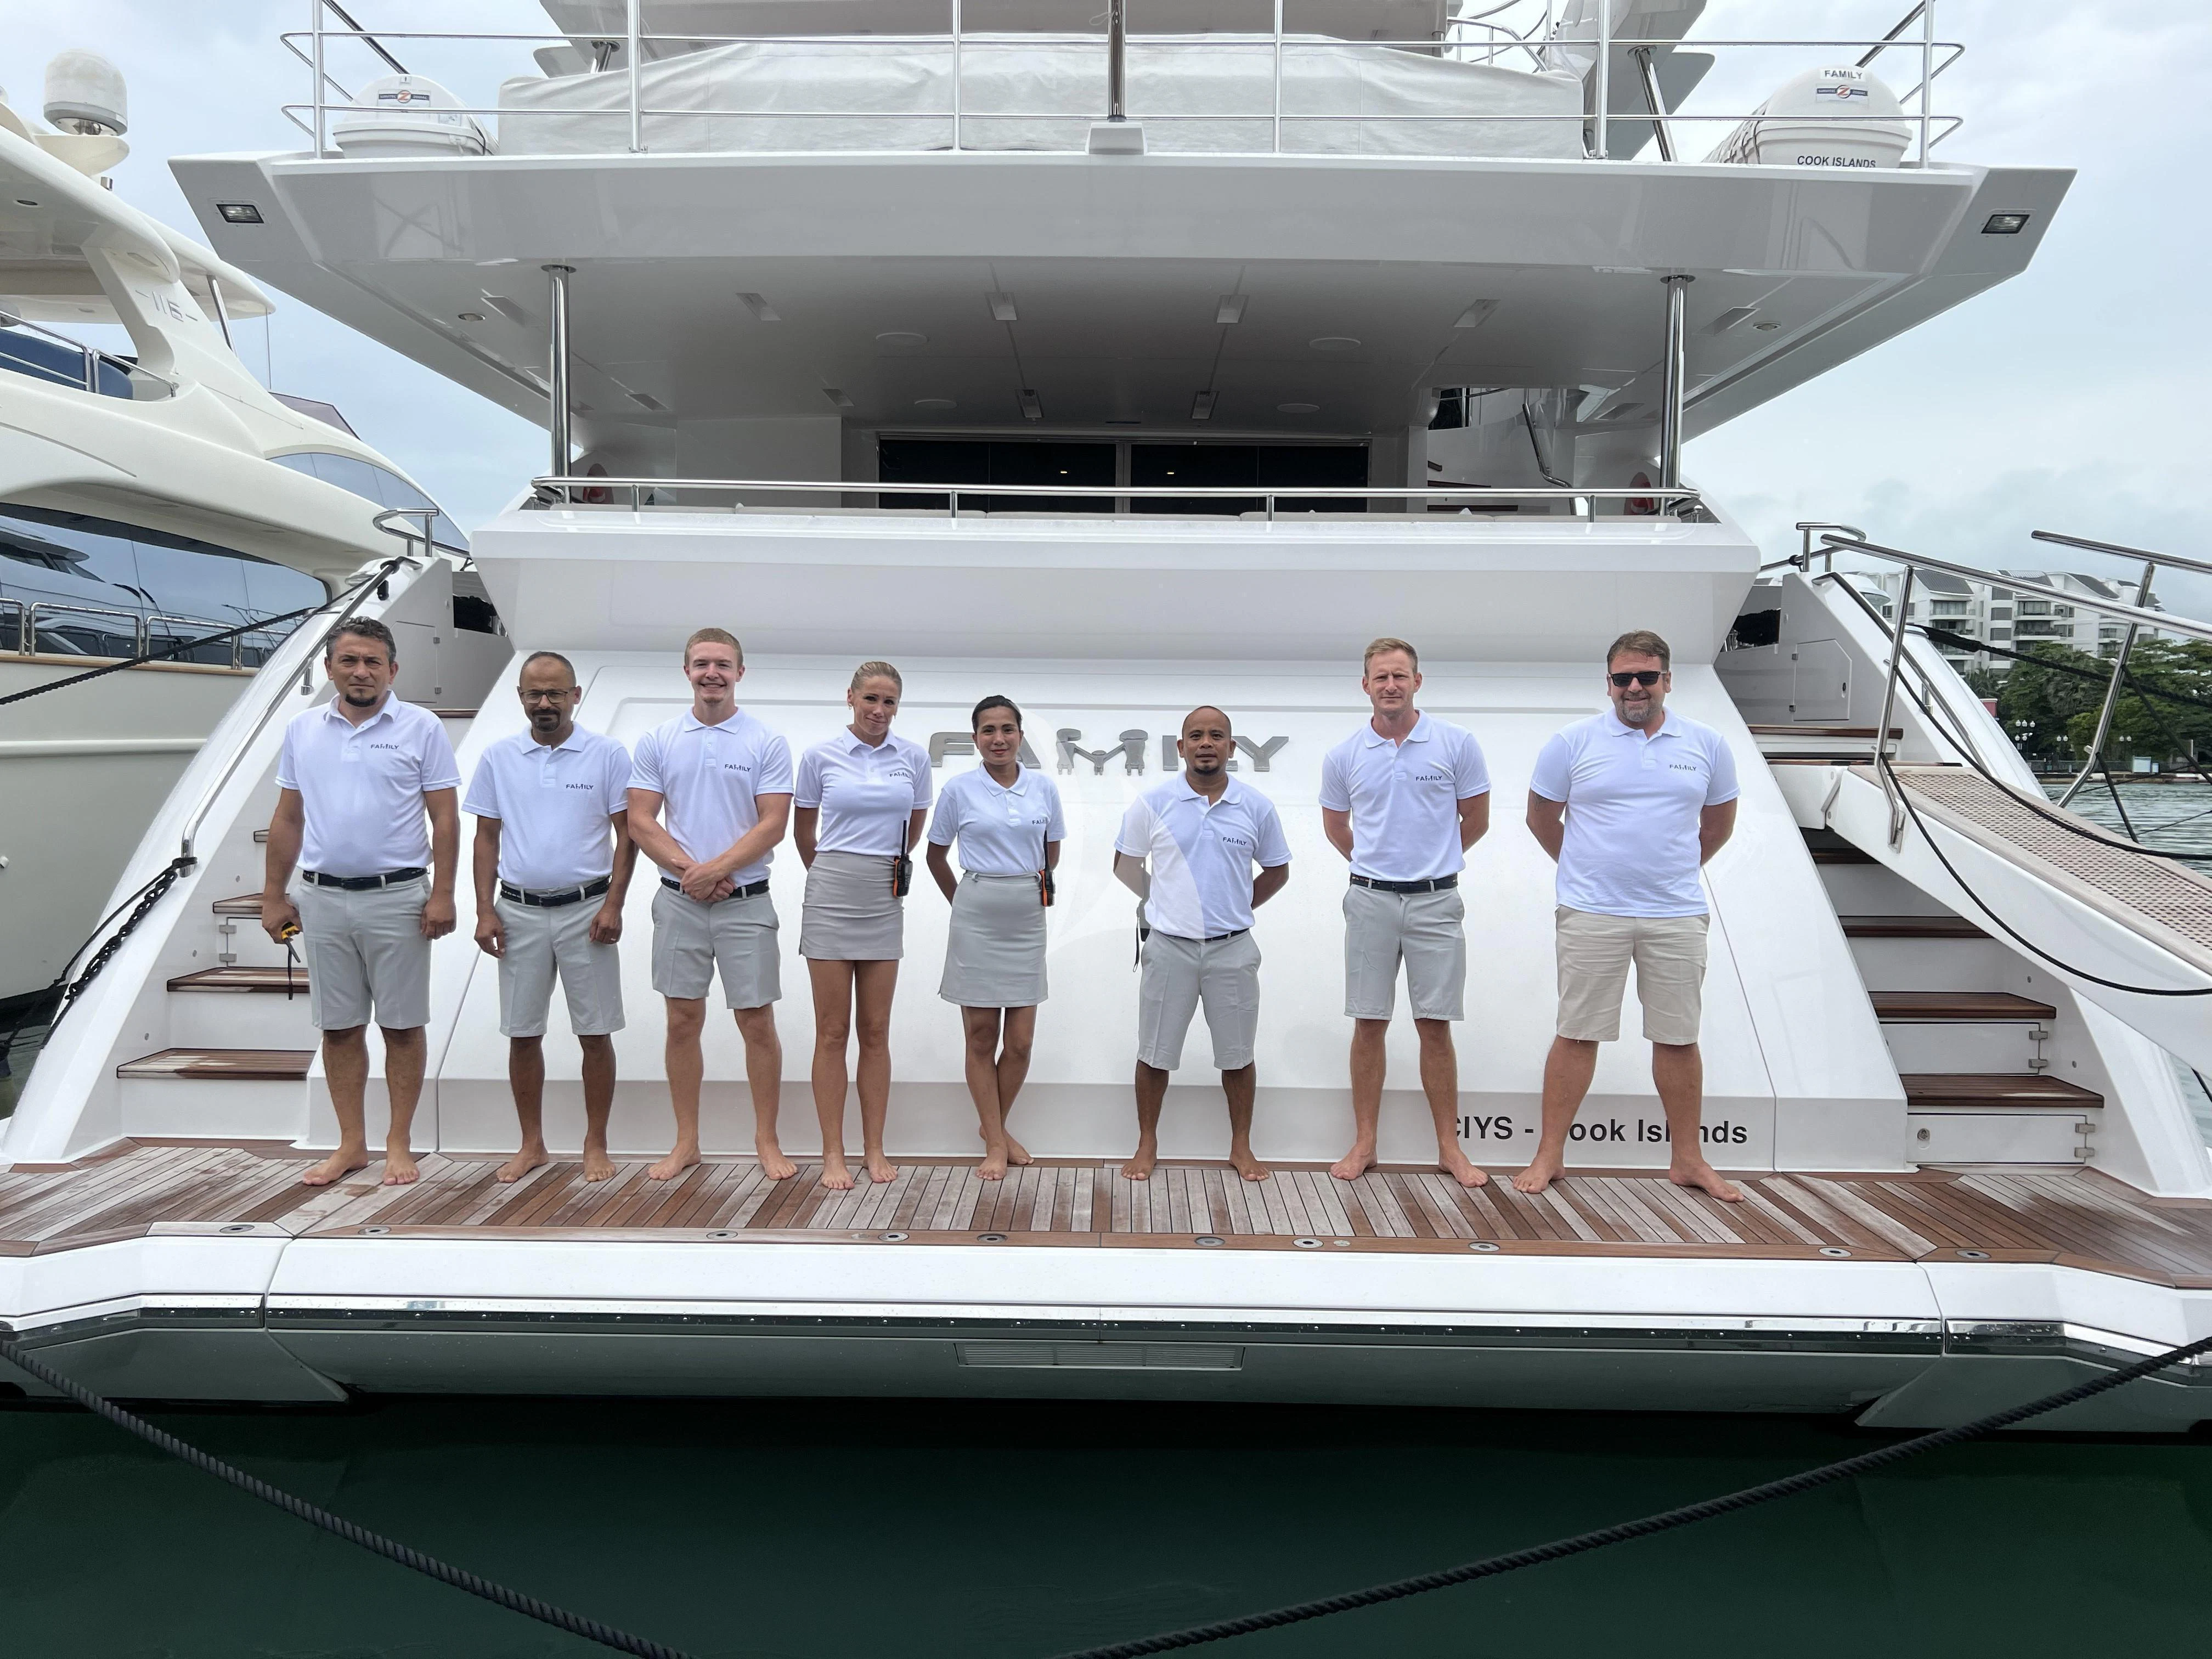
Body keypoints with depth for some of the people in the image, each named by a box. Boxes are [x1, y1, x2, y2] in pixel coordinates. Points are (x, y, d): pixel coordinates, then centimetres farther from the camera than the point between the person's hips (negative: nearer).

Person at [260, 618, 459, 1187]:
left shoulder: (421, 728, -3)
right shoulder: (302, 730, 9)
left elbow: (444, 819, -4)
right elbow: (287, 820, 13)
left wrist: (442, 894, -11)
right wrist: (273, 896, 10)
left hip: (396, 898, -3)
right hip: (322, 899, 4)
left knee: (402, 1026, 4)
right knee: (339, 1028, 10)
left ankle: (399, 1143, 14)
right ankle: (351, 1144, 20)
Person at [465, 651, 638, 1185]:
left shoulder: (608, 756, -2)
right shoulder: (498, 758, 6)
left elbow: (627, 834, -2)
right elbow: (486, 837, 8)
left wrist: (613, 905, -10)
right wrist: (485, 911, 1)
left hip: (586, 910, -2)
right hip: (519, 912, 3)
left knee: (595, 1033, 3)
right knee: (522, 1034, 8)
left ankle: (596, 1145, 15)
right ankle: (532, 1145, 21)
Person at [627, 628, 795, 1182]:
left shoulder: (768, 744, -1)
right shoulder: (657, 742, 5)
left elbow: (772, 825, -7)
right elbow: (640, 822, 0)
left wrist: (716, 870, -17)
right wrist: (691, 870, -12)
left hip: (746, 902, -2)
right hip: (679, 902, 2)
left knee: (757, 1023, 2)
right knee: (683, 1022, 8)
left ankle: (766, 1140, 14)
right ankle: (686, 1142, 19)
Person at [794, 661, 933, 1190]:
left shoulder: (915, 758, 3)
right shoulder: (820, 756, -2)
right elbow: (804, 831, 12)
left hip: (886, 898, 2)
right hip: (832, 894, -2)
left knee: (876, 1031, 7)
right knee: (833, 1032, 2)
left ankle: (875, 1148, 15)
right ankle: (833, 1152, 10)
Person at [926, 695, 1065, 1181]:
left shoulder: (1044, 788, 3)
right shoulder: (958, 790, -2)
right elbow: (936, 855, 10)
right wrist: (961, 901, 11)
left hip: (1027, 918, 2)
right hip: (976, 918, -2)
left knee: (1020, 1041, 4)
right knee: (981, 1037, 4)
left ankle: (996, 1126, 27)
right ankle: (995, 1143, 15)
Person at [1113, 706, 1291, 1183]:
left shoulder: (1256, 807, -1)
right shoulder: (1152, 803, -4)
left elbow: (1276, 871, 13)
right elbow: (1126, 865, 9)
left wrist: (1237, 908, 11)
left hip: (1233, 948, 1)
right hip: (1169, 947, -1)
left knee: (1237, 1054, 10)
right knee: (1155, 1053, 8)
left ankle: (1241, 1146, 25)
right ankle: (1147, 1145, 23)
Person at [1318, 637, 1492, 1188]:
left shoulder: (1457, 744, -3)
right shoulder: (1343, 757, 2)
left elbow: (1476, 820, 8)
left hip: (1436, 900, -1)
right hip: (1370, 900, 1)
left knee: (1435, 1028, 3)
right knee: (1369, 1026, 5)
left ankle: (1450, 1146, 14)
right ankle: (1364, 1143, 15)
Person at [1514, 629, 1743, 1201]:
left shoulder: (1706, 745, 4)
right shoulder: (1573, 743, -2)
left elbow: (1718, 824, 18)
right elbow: (1541, 819, 8)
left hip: (1677, 917, 2)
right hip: (1592, 916, -2)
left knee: (1678, 1039, 9)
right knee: (1577, 1035, 2)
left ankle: (1687, 1158, 21)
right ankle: (1550, 1154, 10)